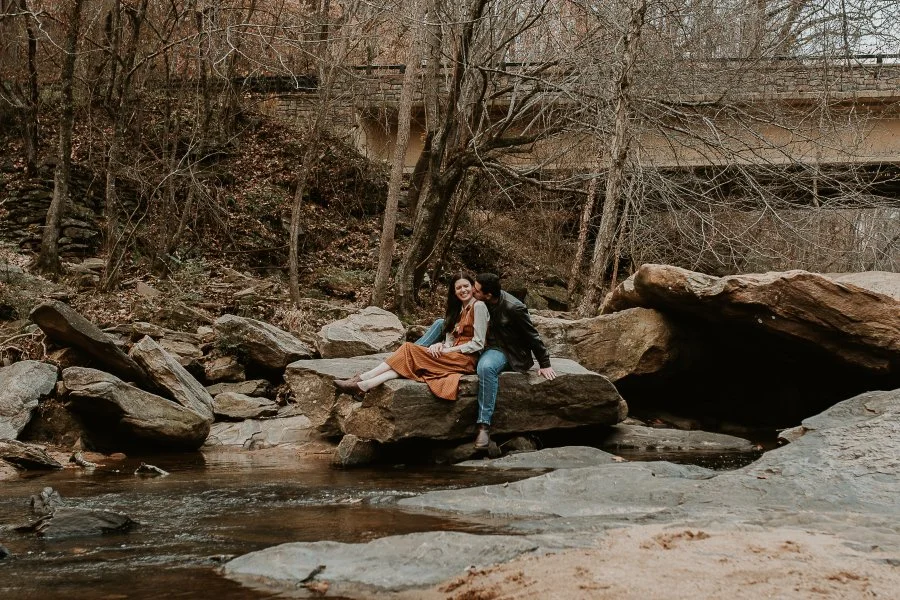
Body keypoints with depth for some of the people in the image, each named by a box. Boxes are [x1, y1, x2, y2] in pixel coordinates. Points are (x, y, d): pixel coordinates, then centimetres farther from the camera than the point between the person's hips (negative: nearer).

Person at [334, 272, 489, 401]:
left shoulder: (478, 306, -4)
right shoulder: (458, 309, 22)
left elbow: (478, 343, -11)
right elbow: (450, 340, 14)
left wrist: (449, 350, -11)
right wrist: (439, 346, -8)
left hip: (467, 359, -7)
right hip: (453, 356, 7)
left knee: (410, 350, -20)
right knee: (410, 362, -17)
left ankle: (361, 382, -27)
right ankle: (362, 383, -31)